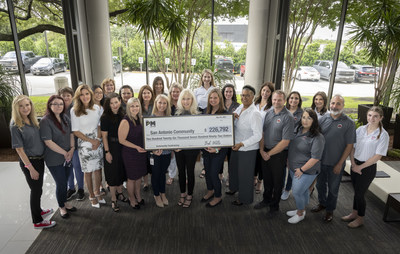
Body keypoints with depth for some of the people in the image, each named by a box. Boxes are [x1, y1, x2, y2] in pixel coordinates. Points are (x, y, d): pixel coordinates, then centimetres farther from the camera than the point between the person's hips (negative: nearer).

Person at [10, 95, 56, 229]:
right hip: (29, 162, -7)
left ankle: (38, 211, 43)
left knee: (38, 189, 22)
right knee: (36, 190, 4)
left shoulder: (32, 121, 4)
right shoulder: (15, 125, -17)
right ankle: (37, 222, 20)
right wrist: (31, 168, -17)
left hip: (39, 159, 7)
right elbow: (19, 149, -17)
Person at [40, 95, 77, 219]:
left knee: (65, 181, 17)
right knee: (61, 183, 6)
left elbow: (71, 134, 10)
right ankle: (61, 207, 28)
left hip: (68, 156, 5)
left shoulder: (65, 118, 4)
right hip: (54, 160, -5)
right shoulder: (45, 121, -16)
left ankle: (65, 202, 37)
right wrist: (64, 153, -14)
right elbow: (48, 142, -19)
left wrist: (72, 149, -4)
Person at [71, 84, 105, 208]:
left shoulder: (97, 108, 2)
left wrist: (98, 140, -5)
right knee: (88, 171, 6)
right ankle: (92, 196, 24)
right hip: (84, 145, -3)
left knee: (98, 169, 12)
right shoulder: (74, 111, -8)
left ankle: (97, 192, 32)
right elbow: (76, 131, -7)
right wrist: (91, 140, -11)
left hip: (98, 143, 3)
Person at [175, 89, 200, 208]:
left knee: (190, 171, 9)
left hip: (192, 148, -3)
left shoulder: (197, 115, -9)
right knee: (181, 171, 15)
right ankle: (182, 194, 33)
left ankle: (189, 195, 27)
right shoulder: (177, 114, 2)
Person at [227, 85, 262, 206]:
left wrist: (241, 144, -28)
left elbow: (258, 136, -24)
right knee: (233, 168, 26)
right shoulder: (239, 108, 2)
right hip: (236, 146, 8)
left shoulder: (255, 114, -23)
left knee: (245, 174, 8)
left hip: (248, 149, -8)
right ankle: (234, 187, 52)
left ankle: (244, 198, 30)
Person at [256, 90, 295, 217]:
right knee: (266, 178, 20)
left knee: (277, 181, 12)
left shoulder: (288, 117, -16)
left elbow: (285, 142, -17)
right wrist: (261, 150, -5)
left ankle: (274, 205, 30)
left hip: (279, 153, -5)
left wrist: (269, 153, -13)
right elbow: (262, 132, 5)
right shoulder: (268, 112, 1)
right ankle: (266, 199, 41)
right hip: (265, 152, 5)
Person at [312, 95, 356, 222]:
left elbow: (349, 145, -9)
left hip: (335, 163, -3)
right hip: (320, 160, 3)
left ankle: (330, 210, 34)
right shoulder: (324, 118, -1)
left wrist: (340, 164, -12)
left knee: (333, 188, 14)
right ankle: (322, 203, 43)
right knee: (320, 184, 20)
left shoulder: (349, 123, -11)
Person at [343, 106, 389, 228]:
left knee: (360, 193, 5)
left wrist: (360, 167, -13)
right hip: (355, 165, 4)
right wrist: (353, 163, -8)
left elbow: (378, 156, -14)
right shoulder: (360, 129, 0)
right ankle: (354, 213, 37)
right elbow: (352, 147, 3)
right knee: (356, 191, 18)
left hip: (368, 167, -4)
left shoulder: (383, 134, -12)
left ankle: (360, 219, 26)